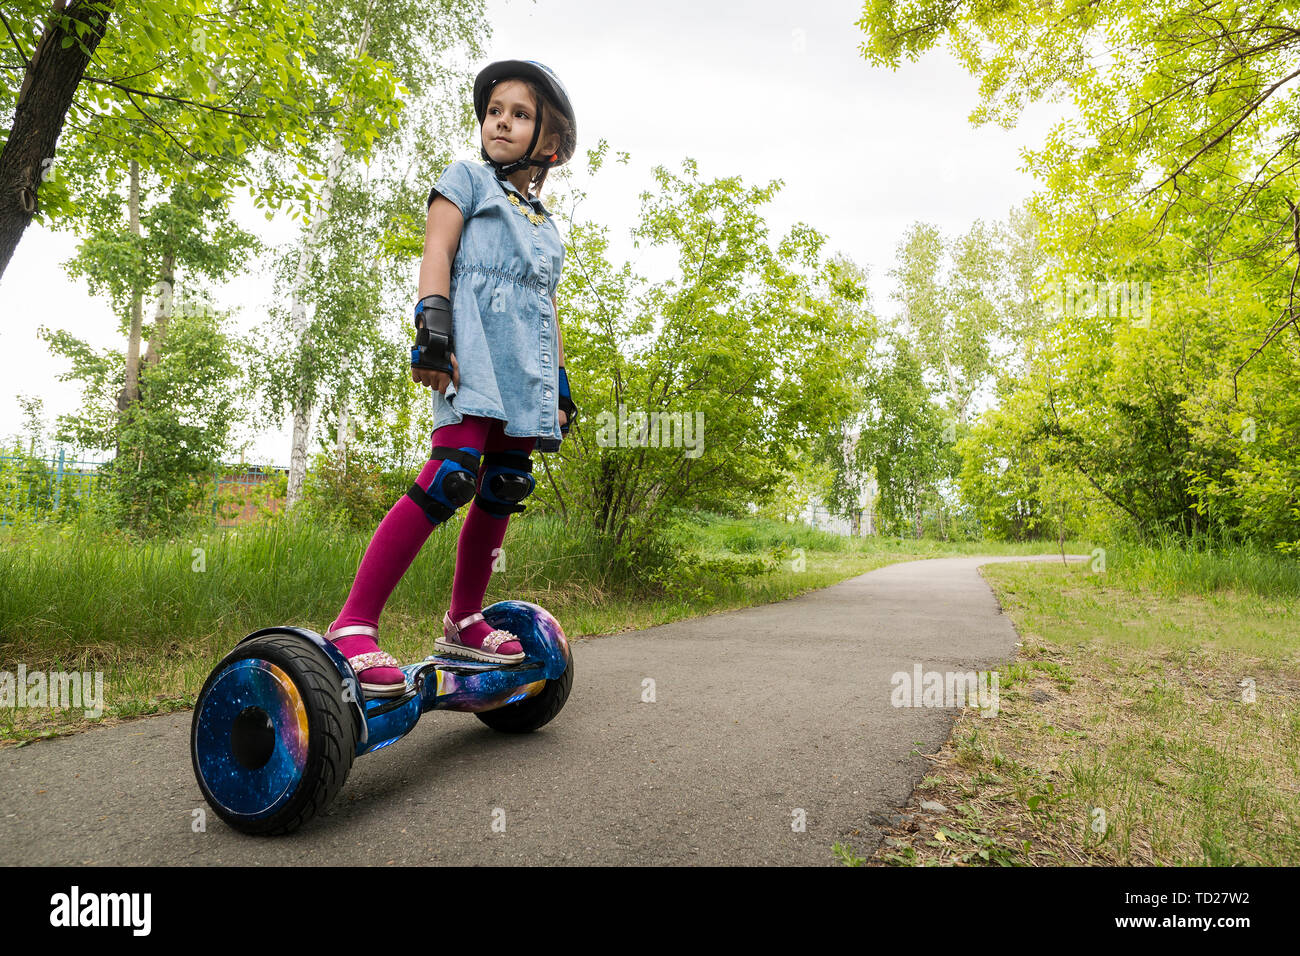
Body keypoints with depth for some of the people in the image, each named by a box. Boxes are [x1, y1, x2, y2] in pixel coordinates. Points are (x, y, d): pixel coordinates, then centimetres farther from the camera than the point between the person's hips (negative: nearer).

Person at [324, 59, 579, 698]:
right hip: (473, 355, -6)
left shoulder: (547, 225, 28)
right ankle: (352, 626, -20)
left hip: (526, 371, 7)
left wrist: (561, 387, 22)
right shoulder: (466, 179, 13)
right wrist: (433, 327, -17)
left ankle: (462, 623, 16)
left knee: (502, 492, 2)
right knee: (451, 477, -23)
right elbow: (436, 252, 0)